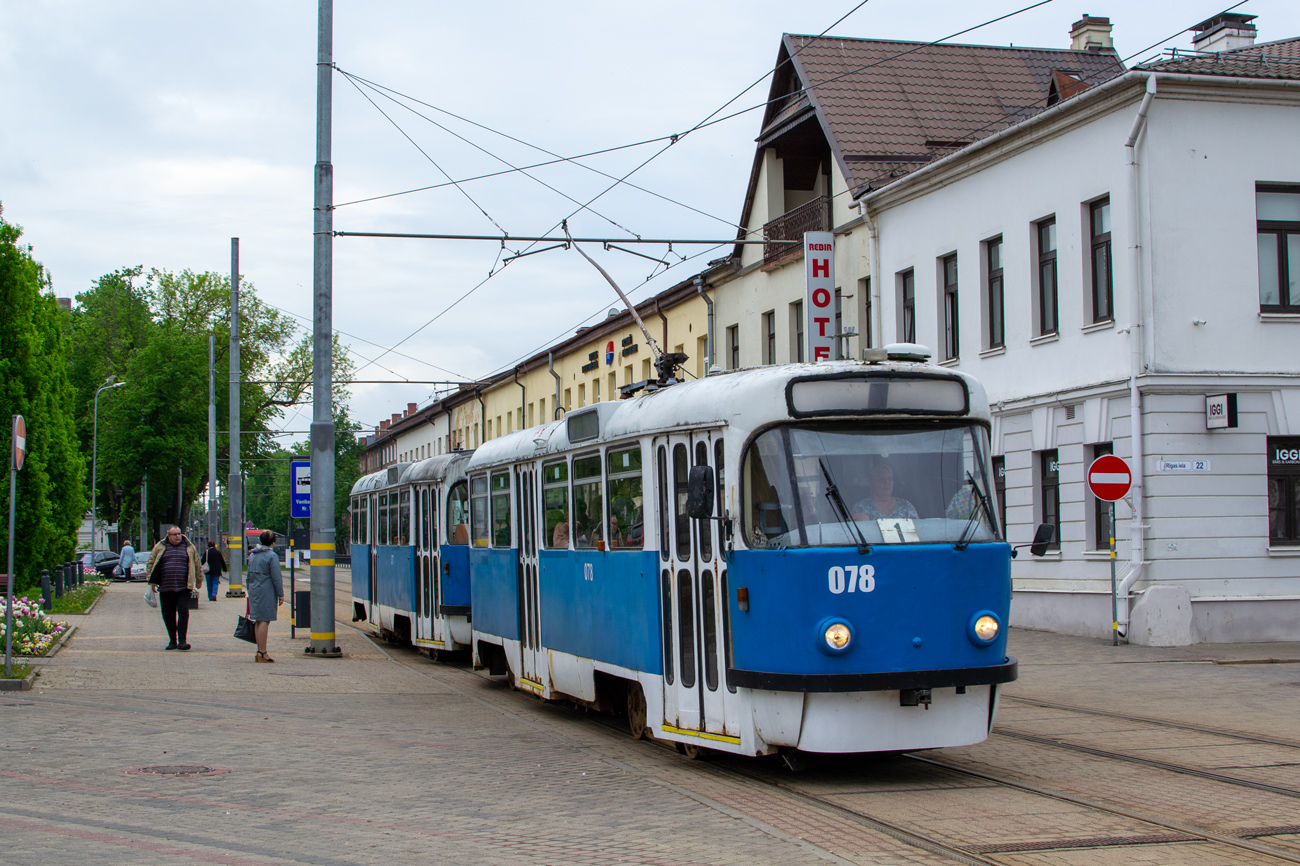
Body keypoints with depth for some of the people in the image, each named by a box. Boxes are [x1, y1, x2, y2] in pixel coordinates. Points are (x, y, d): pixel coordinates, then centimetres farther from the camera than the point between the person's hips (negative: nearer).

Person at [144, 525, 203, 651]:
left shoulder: (189, 547, 10)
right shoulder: (160, 547, 9)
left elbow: (197, 565, 17)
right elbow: (151, 563, 12)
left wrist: (198, 583, 19)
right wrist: (152, 582, 6)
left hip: (183, 588, -1)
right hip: (165, 588, 1)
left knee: (183, 612, -12)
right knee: (168, 615, 4)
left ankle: (182, 640, -13)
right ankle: (172, 640, 17)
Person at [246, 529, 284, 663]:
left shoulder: (252, 555, 13)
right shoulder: (272, 556, -9)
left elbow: (248, 576, 18)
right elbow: (276, 578, -11)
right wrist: (281, 595, -6)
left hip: (254, 591, 7)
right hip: (267, 592, -7)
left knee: (258, 621, 11)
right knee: (264, 621, -7)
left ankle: (259, 651, 13)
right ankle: (262, 652, -9)